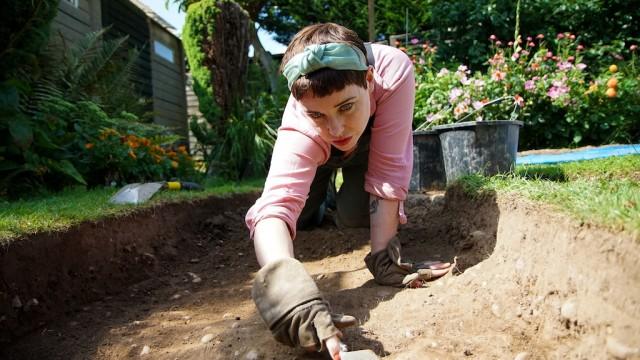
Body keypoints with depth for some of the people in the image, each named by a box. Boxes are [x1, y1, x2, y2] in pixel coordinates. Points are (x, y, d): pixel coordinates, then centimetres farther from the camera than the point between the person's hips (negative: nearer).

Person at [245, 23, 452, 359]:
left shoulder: (393, 70, -43)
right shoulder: (300, 129, -45)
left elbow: (389, 170, -39)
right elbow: (275, 207, -60)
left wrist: (383, 256, -42)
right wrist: (285, 284, -80)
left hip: (370, 142, 0)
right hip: (317, 153, 0)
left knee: (356, 216, -17)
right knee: (301, 217, -10)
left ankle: (348, 186, 18)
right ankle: (323, 190, 24)